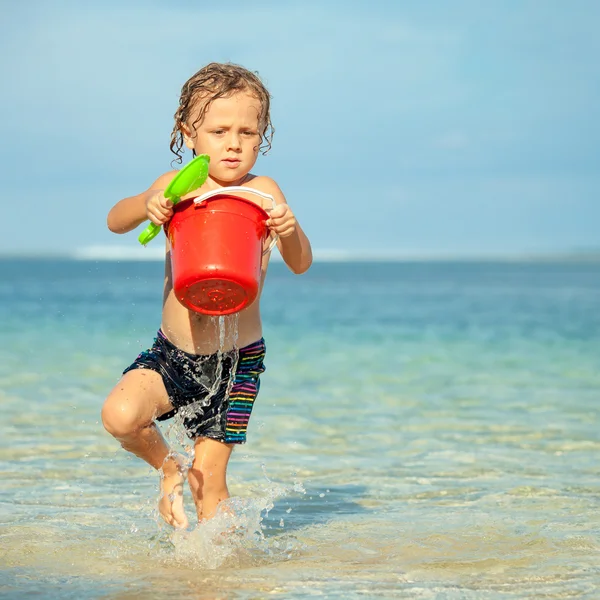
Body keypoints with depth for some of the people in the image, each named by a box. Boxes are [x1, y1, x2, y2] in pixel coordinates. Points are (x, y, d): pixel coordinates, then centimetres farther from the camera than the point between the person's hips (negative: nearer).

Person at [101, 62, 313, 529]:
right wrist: (147, 205, -25)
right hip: (171, 352, 2)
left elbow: (301, 264, -15)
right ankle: (168, 465, 7)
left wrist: (290, 231, -38)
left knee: (208, 477, 0)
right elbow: (115, 222, -4)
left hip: (236, 360, -2)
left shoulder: (261, 191, -8)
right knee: (120, 414, -22)